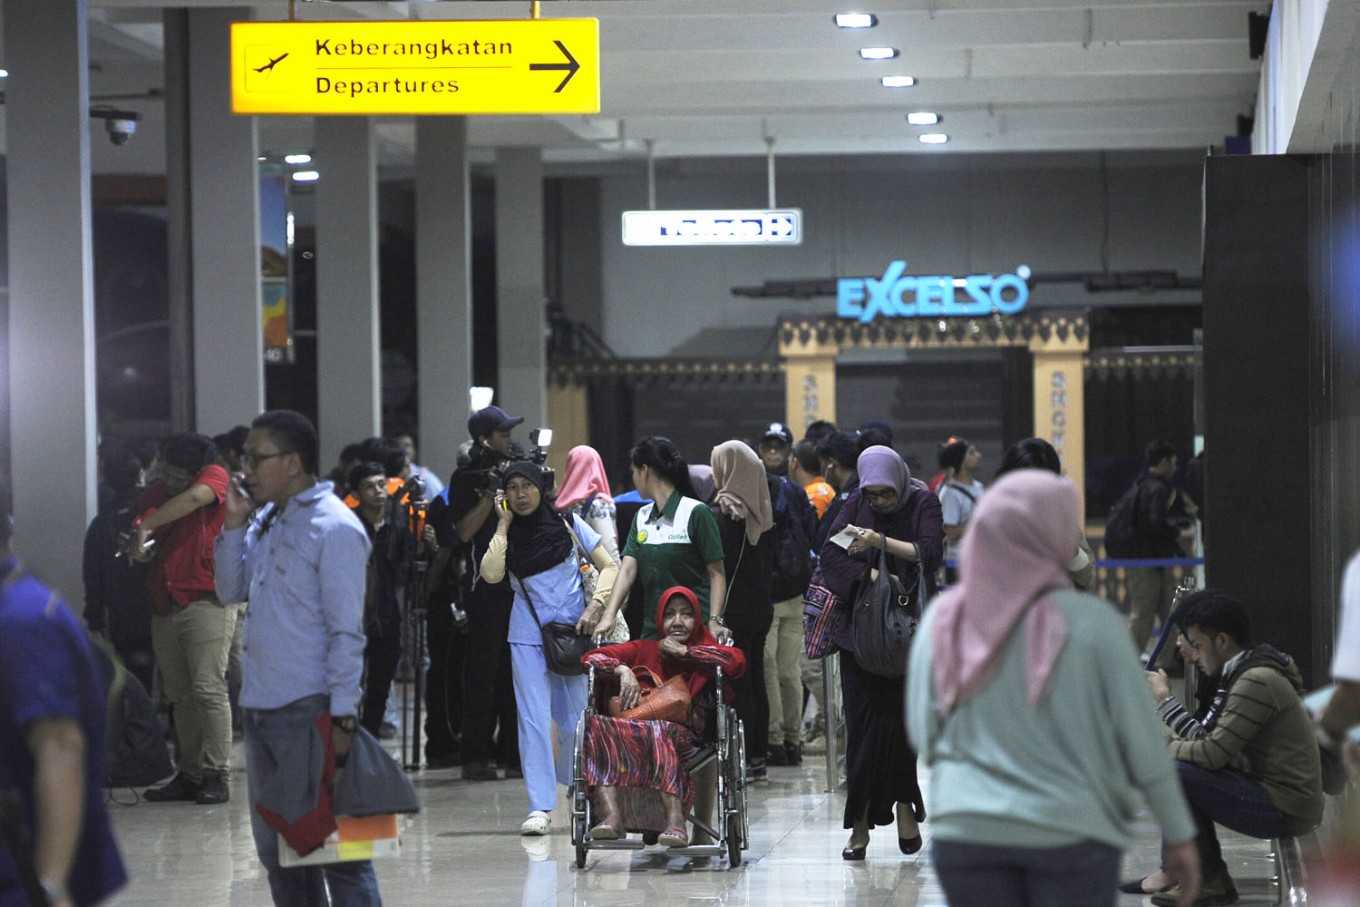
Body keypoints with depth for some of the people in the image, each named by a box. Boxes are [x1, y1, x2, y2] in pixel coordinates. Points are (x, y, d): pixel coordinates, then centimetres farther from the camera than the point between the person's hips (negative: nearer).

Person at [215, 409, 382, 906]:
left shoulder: (334, 529, -11)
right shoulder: (264, 521, 13)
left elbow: (346, 632, -13)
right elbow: (231, 591, 18)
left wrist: (342, 717, -17)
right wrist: (235, 524, 6)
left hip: (310, 712, -9)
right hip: (260, 707, 9)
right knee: (276, 847, 14)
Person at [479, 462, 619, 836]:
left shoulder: (567, 524, 0)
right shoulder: (508, 535, 4)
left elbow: (609, 566, 0)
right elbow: (491, 574, -15)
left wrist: (595, 606, -14)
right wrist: (504, 525, -8)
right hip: (528, 636, 1)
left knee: (576, 717, 5)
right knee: (533, 718, -6)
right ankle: (540, 807, -8)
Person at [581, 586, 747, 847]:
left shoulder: (704, 652, 19)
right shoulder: (644, 650, 24)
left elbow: (737, 661, -4)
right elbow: (591, 658, 15)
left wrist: (685, 652, 2)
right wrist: (623, 670, -4)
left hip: (686, 741, -2)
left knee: (661, 732, -38)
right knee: (597, 725, -28)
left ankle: (675, 822, -49)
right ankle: (611, 816, -43)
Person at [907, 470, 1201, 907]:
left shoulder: (942, 621, 0)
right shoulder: (1089, 622, -9)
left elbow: (922, 732, 5)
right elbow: (1141, 741, -5)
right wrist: (1180, 834, 5)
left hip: (964, 831, 3)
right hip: (1070, 830, -3)